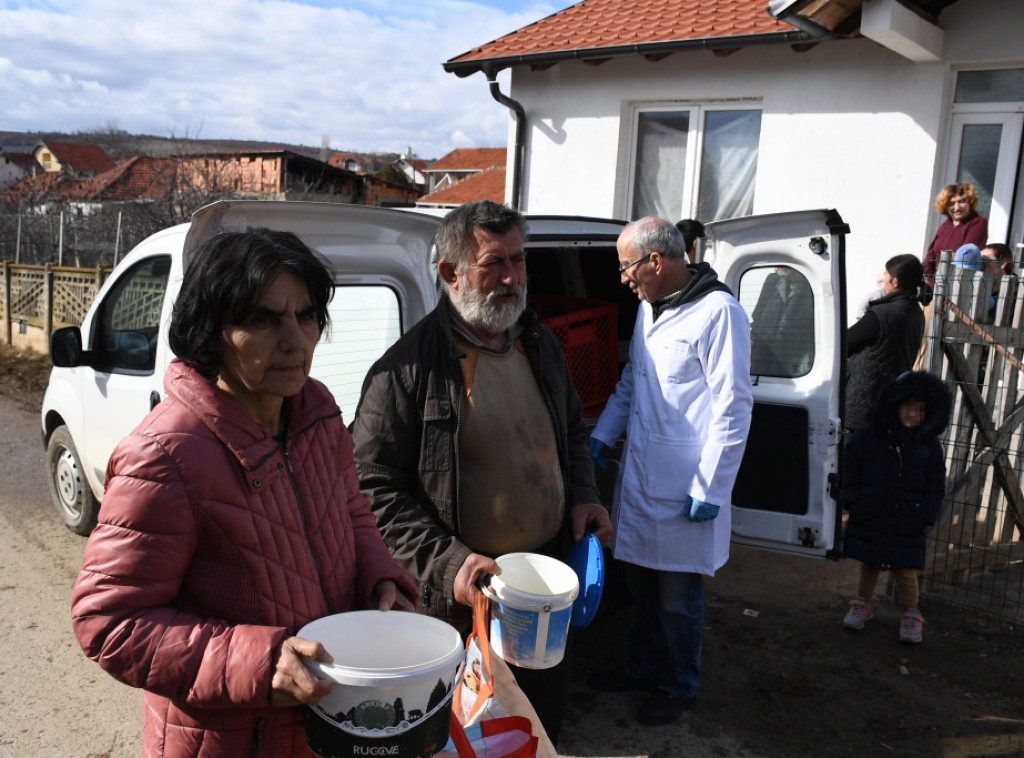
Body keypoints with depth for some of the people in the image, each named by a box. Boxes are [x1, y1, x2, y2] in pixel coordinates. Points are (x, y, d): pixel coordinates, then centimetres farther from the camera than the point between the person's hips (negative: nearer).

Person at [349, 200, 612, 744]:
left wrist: (582, 495, 3)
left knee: (546, 720, 23)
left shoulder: (540, 343, 5)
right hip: (460, 598, -6)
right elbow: (374, 485, -16)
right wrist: (447, 563, -24)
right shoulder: (407, 368, -17)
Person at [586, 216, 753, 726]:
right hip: (639, 476, 8)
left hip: (682, 488, -7)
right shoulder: (649, 307, 10)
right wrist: (601, 436, 17)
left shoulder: (718, 313, -17)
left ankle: (678, 686, 28)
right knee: (642, 584, 20)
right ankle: (643, 666, 39)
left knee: (677, 597, 8)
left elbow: (733, 408, -18)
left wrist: (709, 489, -17)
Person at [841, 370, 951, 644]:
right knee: (868, 564, 15)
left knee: (906, 569, 5)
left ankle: (911, 614, 26)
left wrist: (926, 514, -3)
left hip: (907, 524, 0)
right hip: (869, 519, 0)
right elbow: (851, 470, 2)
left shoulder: (928, 443, -2)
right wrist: (853, 502, -3)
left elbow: (936, 483, 4)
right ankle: (862, 604, 35)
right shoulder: (867, 435, -5)